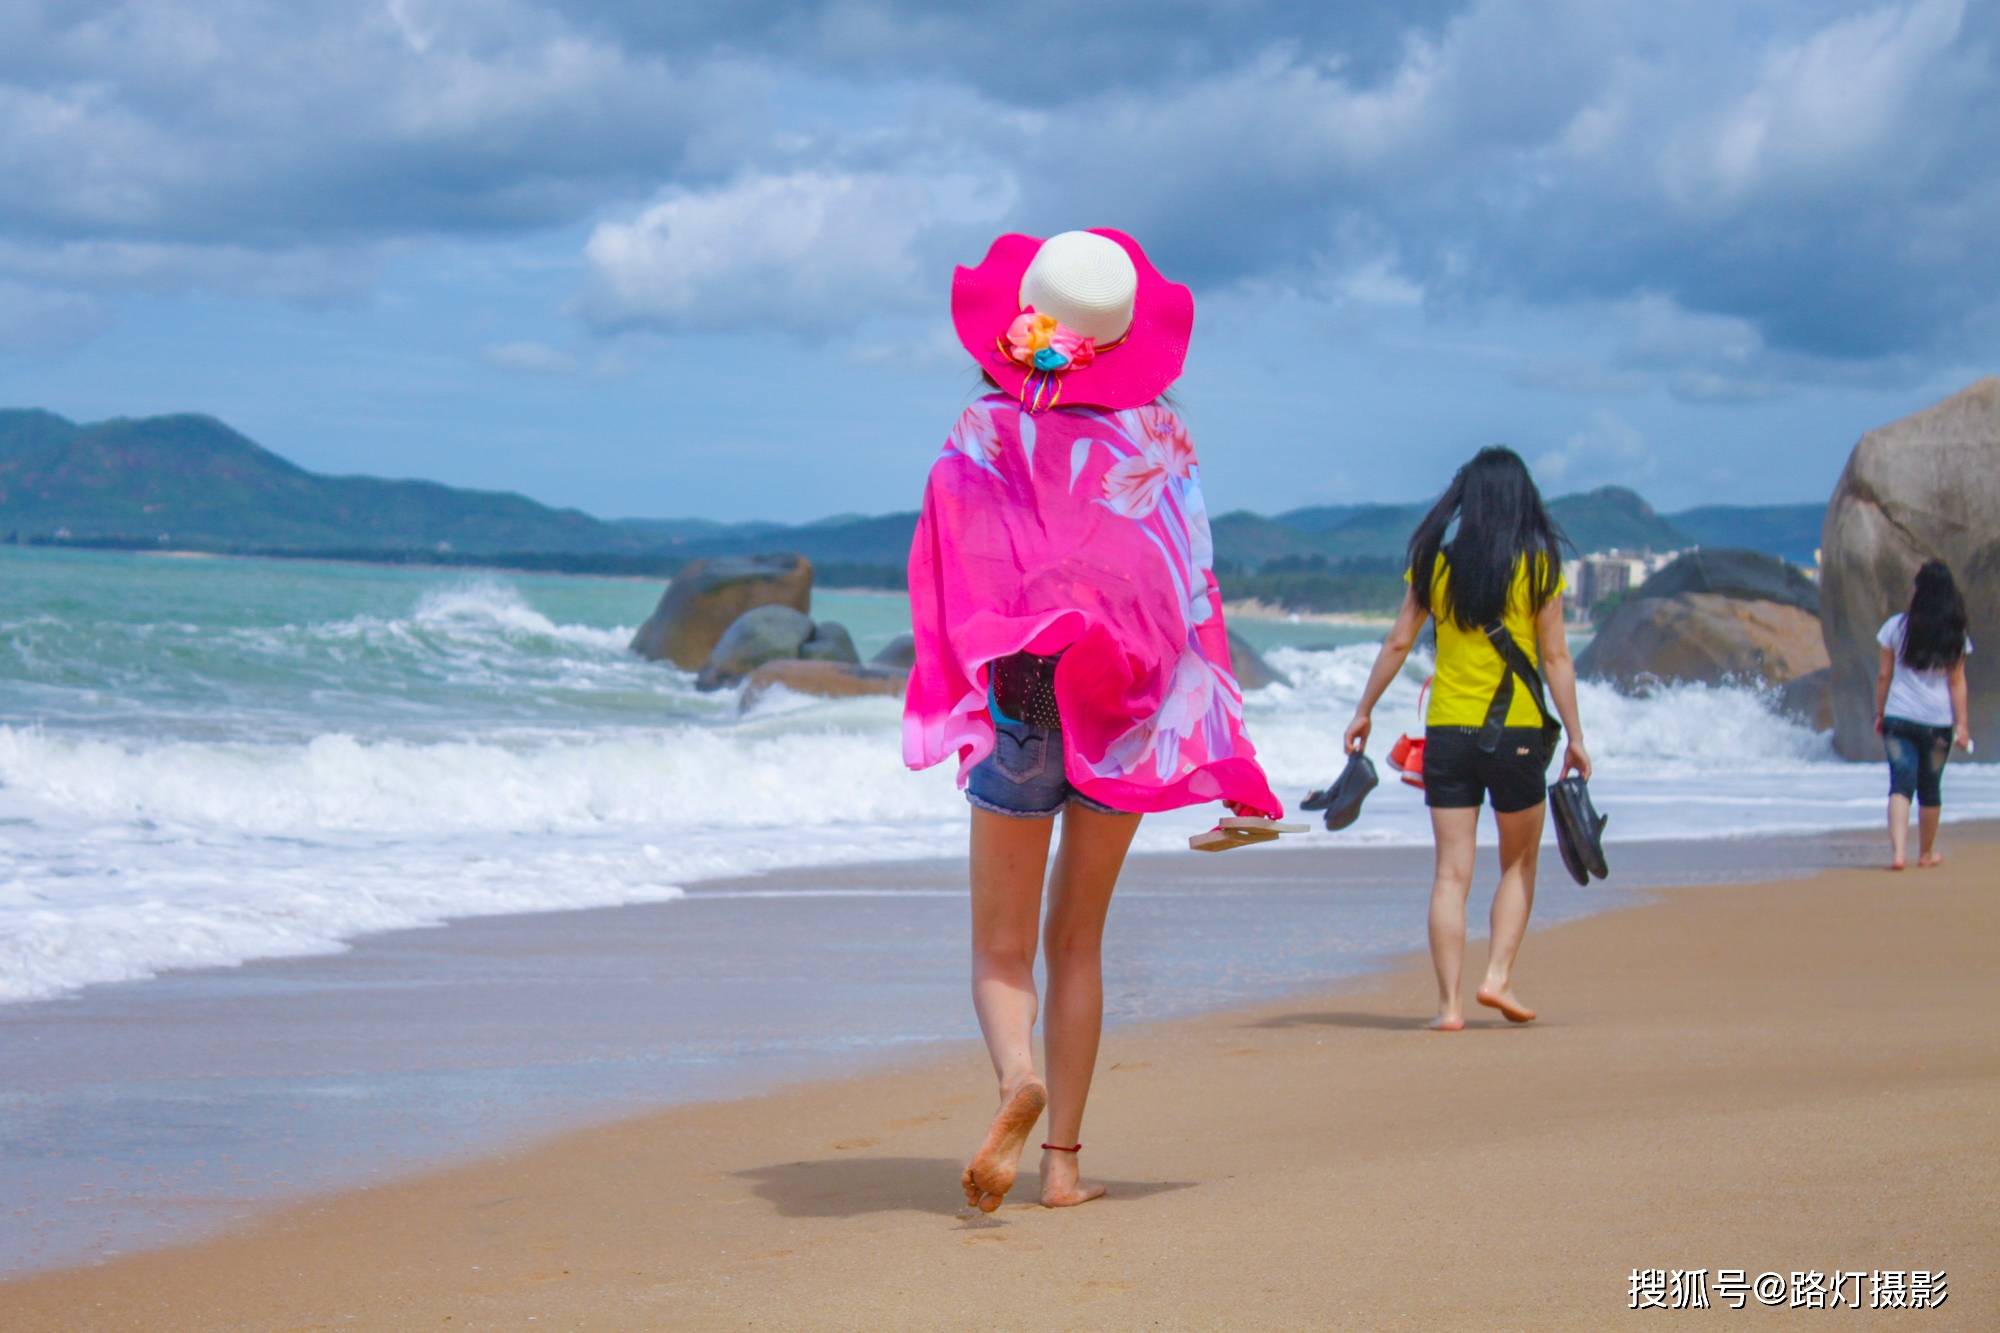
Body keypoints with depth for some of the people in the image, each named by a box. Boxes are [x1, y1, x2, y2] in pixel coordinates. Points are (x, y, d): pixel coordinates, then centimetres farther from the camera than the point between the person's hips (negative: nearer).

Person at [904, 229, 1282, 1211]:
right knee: (1078, 943, 14)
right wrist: (1226, 758, 3)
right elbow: (1192, 588, -1)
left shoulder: (981, 440, -7)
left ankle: (1018, 1076, -26)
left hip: (1018, 702, -2)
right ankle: (1063, 1159, 11)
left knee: (1002, 952, 5)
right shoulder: (1157, 436, -2)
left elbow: (945, 592, -6)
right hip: (1127, 713, 2)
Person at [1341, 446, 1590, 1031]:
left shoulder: (1434, 559, 3)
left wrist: (1364, 711, 14)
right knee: (1519, 863, 15)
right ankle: (1498, 975, 2)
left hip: (1446, 731, 2)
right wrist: (1575, 737, 0)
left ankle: (1448, 1001, -3)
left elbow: (1398, 642, 5)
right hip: (1515, 732, -2)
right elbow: (1555, 657, -4)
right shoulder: (1538, 562, -3)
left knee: (1452, 870, 3)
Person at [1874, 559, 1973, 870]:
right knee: (1930, 788, 15)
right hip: (1938, 721, 1)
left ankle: (1897, 852, -22)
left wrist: (1879, 713, 11)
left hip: (1899, 717, -1)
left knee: (1901, 785, -4)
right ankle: (1926, 853, 28)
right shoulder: (1954, 635, -2)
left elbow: (1884, 675, 1)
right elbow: (1957, 682, -1)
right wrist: (1962, 723, 2)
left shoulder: (1897, 626, -2)